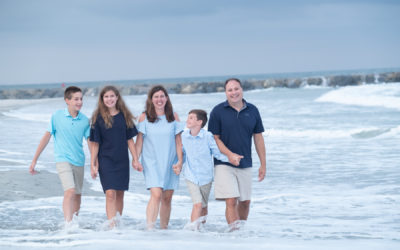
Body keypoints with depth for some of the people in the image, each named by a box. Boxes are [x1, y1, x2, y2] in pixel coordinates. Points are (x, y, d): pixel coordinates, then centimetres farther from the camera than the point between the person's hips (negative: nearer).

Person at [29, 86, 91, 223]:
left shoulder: (84, 120, 1)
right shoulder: (57, 116, -5)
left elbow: (90, 142, 7)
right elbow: (46, 137, 1)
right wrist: (34, 160, 2)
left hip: (79, 161, 4)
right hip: (63, 159, -4)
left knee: (77, 195, 13)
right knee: (70, 191, -22)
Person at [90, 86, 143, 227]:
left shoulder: (124, 116, 6)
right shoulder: (98, 117, -2)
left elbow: (129, 140, 9)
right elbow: (95, 143, -1)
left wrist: (136, 160, 6)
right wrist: (93, 164, -4)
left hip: (122, 161, 3)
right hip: (105, 161, -3)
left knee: (120, 194, 8)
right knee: (110, 193, -13)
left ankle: (118, 224, 18)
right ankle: (111, 226, -17)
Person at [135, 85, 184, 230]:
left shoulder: (173, 117, 6)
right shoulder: (144, 117, 2)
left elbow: (178, 141, 7)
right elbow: (139, 140, 3)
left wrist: (180, 160, -1)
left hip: (170, 163, 3)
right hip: (152, 163, -2)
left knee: (167, 198, 5)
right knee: (156, 195, -18)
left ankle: (164, 228, 17)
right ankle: (150, 228, -21)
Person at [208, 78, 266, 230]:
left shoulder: (252, 111, 4)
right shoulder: (218, 111, -4)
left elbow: (258, 138, 9)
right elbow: (214, 138, -5)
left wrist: (263, 164, 7)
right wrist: (230, 155, -19)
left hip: (245, 164, 4)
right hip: (224, 164, -4)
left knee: (245, 202, 11)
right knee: (231, 201, -13)